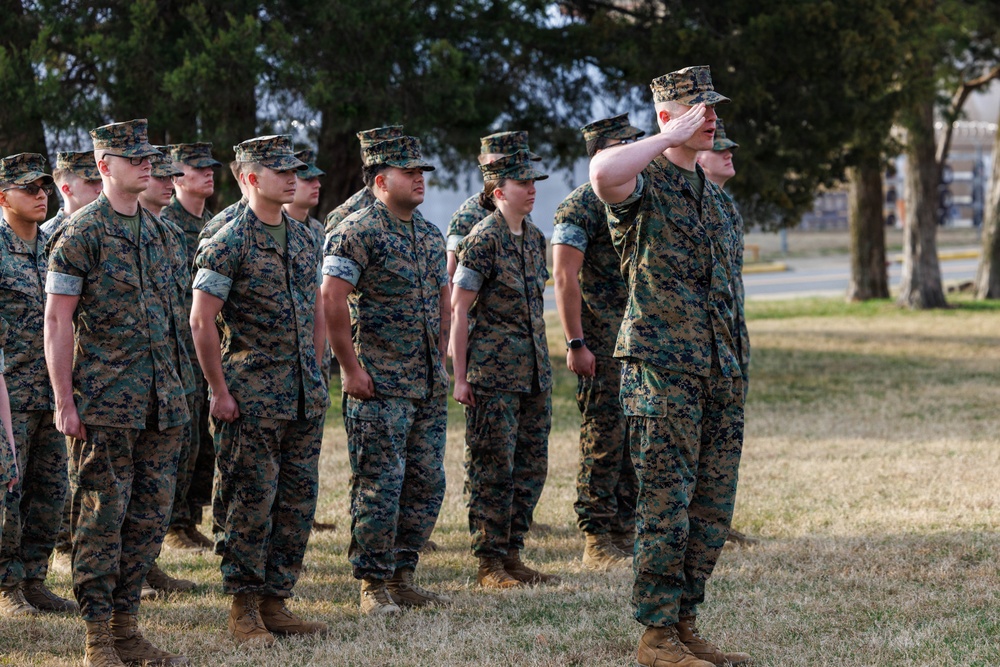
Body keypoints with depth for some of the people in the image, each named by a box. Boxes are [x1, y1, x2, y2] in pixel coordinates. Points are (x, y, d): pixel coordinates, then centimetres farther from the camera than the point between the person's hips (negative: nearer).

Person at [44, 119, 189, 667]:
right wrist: (63, 402, -15)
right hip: (104, 405, -7)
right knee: (102, 518, -3)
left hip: (159, 402, 7)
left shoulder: (150, 230, 15)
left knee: (151, 517, 8)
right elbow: (57, 322, -10)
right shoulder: (80, 235, -8)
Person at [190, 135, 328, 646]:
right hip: (252, 400, -7)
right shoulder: (229, 244, -9)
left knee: (298, 502, 7)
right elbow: (201, 321, -11)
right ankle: (243, 610, 4)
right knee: (252, 503, -3)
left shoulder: (304, 240, 13)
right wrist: (220, 391, -13)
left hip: (305, 397, 7)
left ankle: (275, 602, 15)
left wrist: (315, 378, 14)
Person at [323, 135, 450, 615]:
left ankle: (402, 577, 18)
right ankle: (373, 585, 1)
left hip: (430, 386, 8)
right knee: (380, 486, -6)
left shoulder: (430, 234, 15)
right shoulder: (357, 232, -10)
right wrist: (351, 368, -16)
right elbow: (332, 300, -15)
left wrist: (440, 359, 15)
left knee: (427, 484, 9)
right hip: (380, 386, -8)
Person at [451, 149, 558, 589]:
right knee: (494, 469, -4)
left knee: (531, 467, 9)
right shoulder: (483, 240, -10)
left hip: (534, 372, 8)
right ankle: (489, 564, 3)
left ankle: (512, 555, 17)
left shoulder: (534, 239, 12)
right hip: (494, 373, -8)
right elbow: (459, 310, -11)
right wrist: (460, 376, -14)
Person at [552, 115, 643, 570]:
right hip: (602, 346, -8)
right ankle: (599, 544, -2)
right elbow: (564, 278, -15)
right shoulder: (581, 206, -10)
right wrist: (575, 344, -20)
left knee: (635, 441, 9)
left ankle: (626, 536, 15)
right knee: (604, 440, -6)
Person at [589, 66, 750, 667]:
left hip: (721, 376, 8)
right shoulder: (644, 185, -7)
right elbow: (604, 172, -34)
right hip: (664, 374, -8)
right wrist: (671, 138, -20)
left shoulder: (715, 197, 18)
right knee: (667, 509, -5)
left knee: (712, 511, 10)